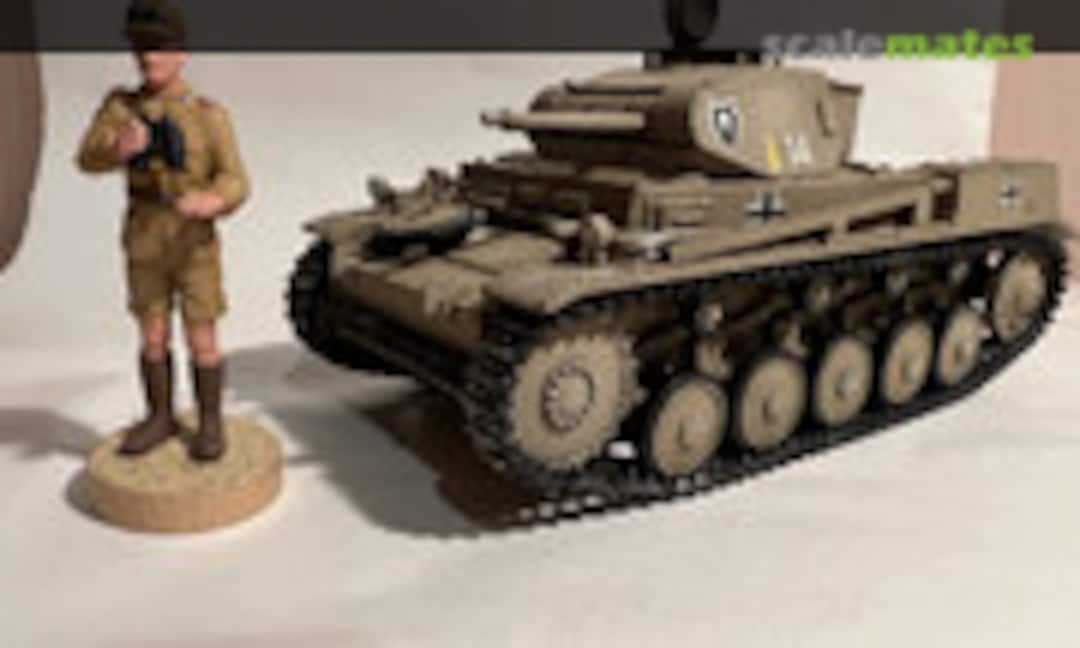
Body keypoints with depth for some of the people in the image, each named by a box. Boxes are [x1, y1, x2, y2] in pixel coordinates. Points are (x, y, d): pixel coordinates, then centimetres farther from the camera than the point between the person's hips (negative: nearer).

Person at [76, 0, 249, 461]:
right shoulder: (120, 105, 0)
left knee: (202, 342, 0)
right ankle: (160, 418, 25)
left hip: (196, 247, -3)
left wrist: (211, 202, -39)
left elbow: (234, 185, -15)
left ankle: (210, 423, 15)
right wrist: (121, 146, -36)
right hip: (145, 246, 3)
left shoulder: (210, 116, -8)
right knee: (153, 339, 10)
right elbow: (89, 159, -13)